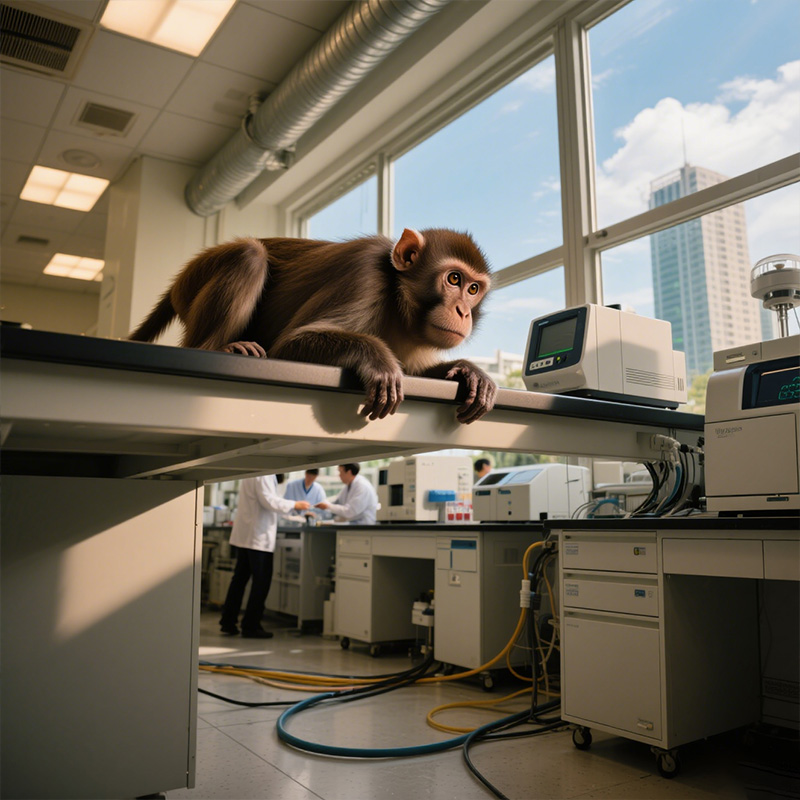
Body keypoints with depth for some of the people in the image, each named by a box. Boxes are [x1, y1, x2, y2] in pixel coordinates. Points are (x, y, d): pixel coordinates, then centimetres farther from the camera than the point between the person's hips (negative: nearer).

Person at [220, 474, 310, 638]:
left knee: (240, 578, 14)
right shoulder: (264, 475, -15)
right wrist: (294, 505, -11)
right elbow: (268, 500, -21)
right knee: (261, 581, 0)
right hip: (258, 536, -9)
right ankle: (251, 626, 6)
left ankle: (228, 622, 20)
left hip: (244, 535, 9)